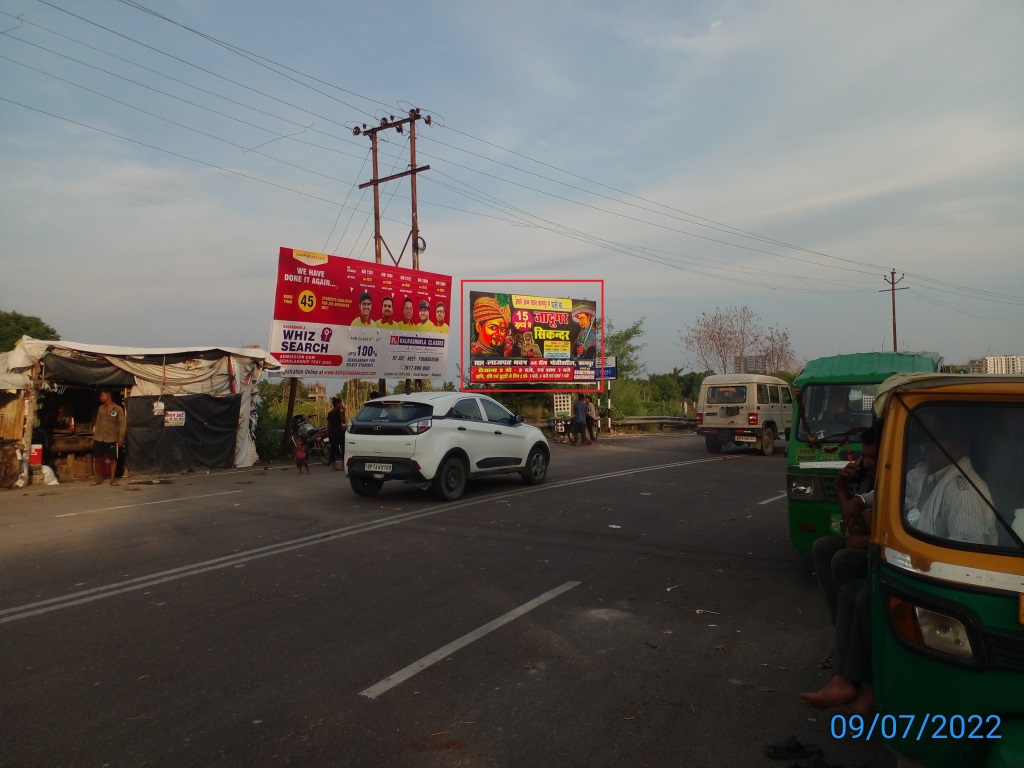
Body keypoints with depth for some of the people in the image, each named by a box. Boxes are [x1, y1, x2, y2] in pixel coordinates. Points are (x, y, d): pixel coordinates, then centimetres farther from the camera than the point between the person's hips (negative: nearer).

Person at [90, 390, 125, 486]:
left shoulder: (118, 409, -5)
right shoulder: (100, 408, 10)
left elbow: (122, 425, -6)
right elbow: (97, 423, 15)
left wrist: (121, 438, -12)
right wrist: (94, 437, 11)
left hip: (112, 439, -4)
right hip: (99, 438, 4)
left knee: (113, 458, 0)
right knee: (97, 458, 4)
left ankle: (112, 479, 6)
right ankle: (98, 478, 18)